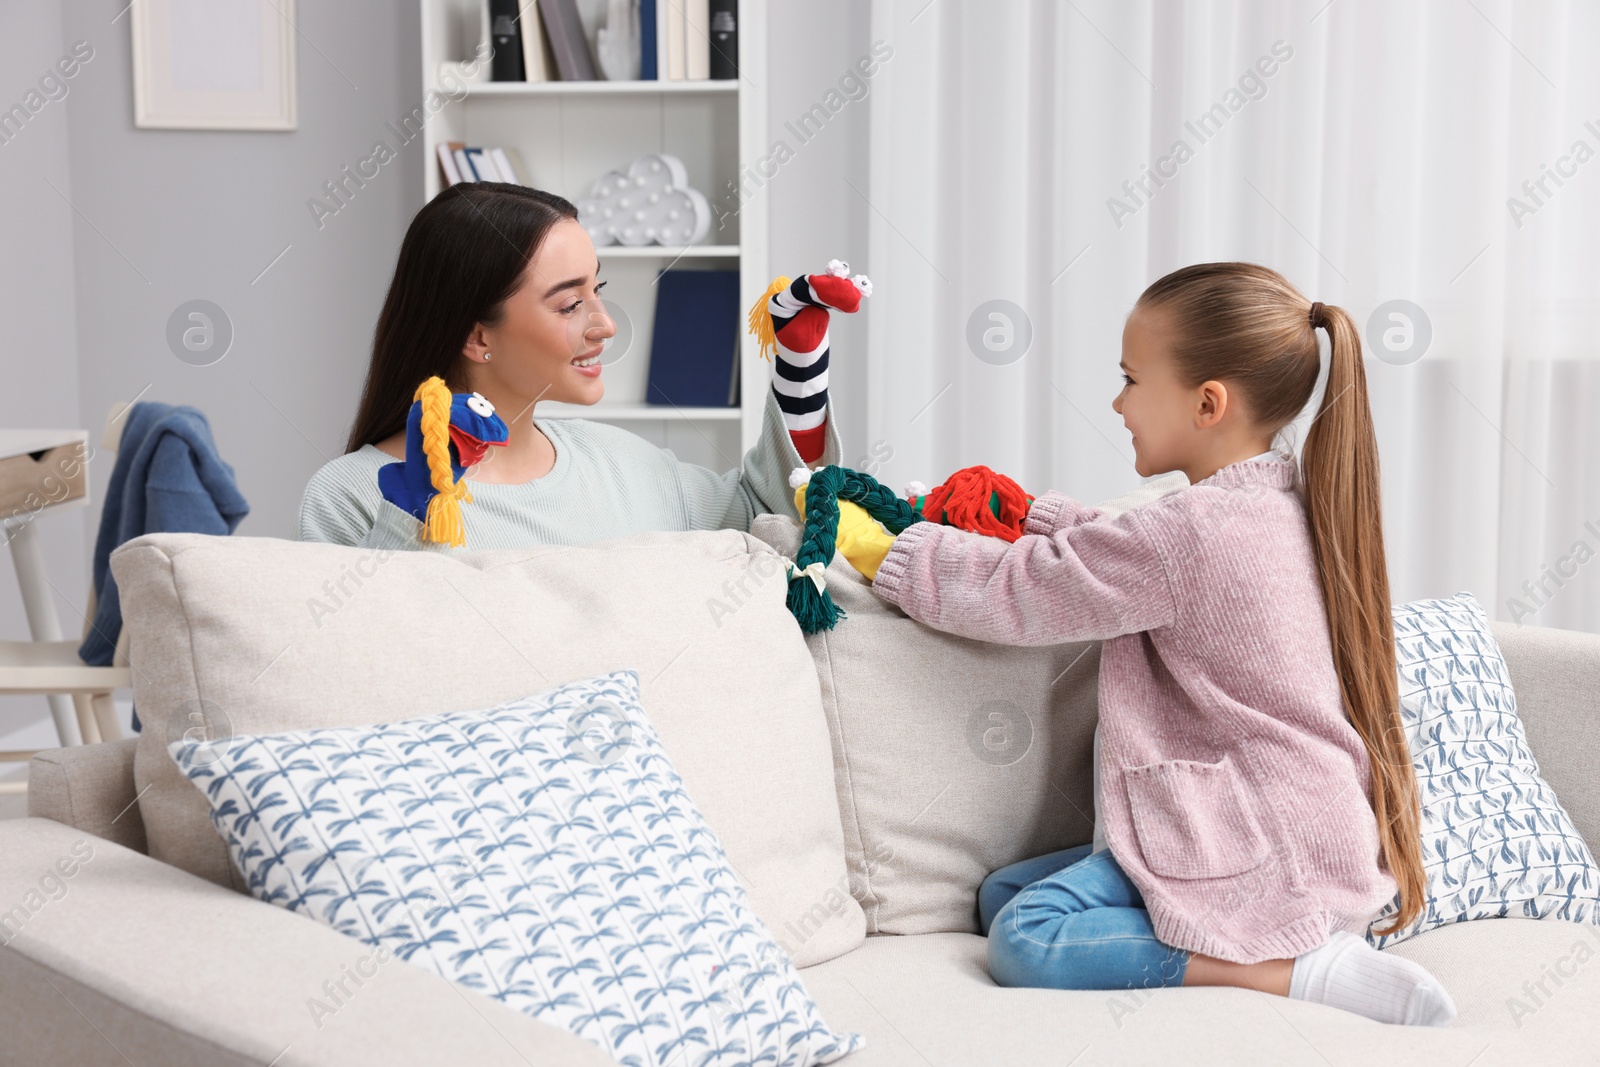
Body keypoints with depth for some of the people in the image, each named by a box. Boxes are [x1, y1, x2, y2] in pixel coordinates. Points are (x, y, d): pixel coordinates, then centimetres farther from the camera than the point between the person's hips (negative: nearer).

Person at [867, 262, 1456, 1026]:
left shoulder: (1190, 531, -19)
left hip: (1259, 848, -10)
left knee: (1025, 940, -20)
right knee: (1001, 895, 9)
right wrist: (1068, 525, 13)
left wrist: (896, 558, 2)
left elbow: (1023, 595, -11)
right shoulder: (1292, 508, 10)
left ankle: (1298, 971, -19)